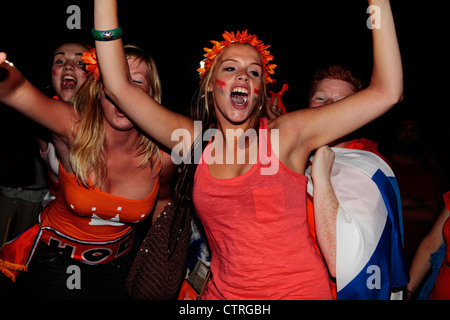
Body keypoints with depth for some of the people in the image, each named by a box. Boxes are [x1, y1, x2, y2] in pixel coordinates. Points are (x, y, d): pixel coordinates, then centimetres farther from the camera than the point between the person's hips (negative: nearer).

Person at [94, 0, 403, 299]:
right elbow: (119, 86, -3)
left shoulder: (288, 134, -7)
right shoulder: (196, 141, -1)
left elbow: (386, 92, -10)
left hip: (301, 289, -1)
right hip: (224, 291, 2)